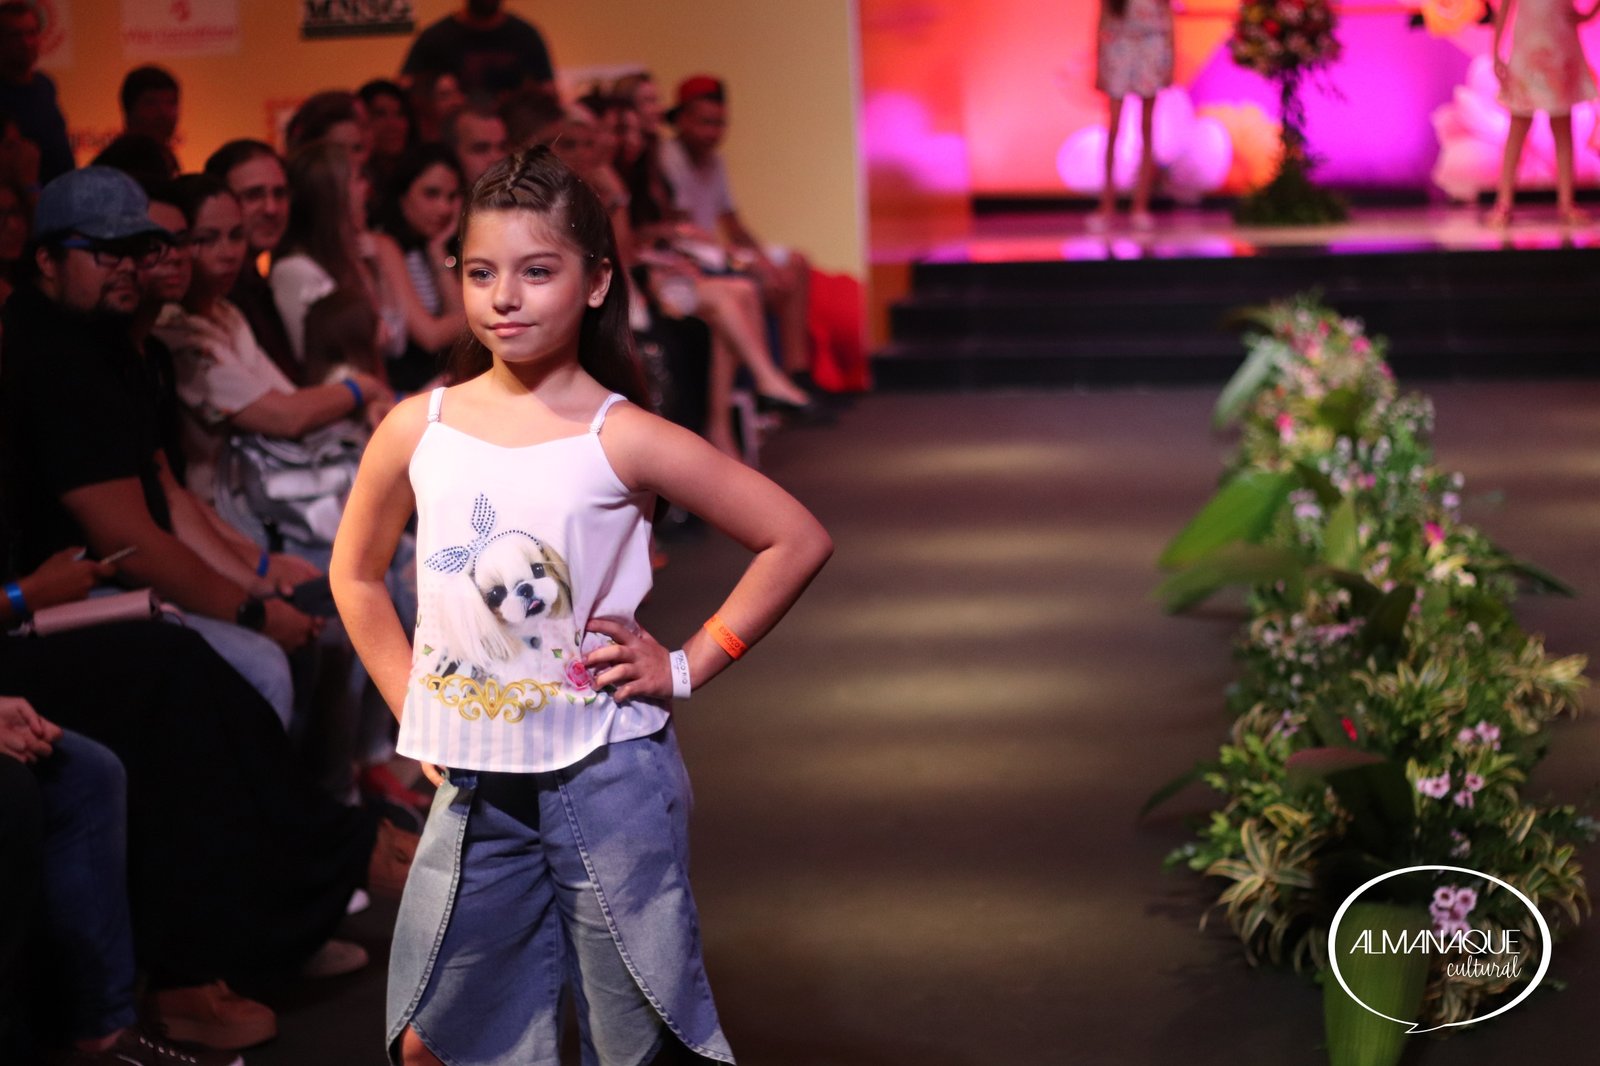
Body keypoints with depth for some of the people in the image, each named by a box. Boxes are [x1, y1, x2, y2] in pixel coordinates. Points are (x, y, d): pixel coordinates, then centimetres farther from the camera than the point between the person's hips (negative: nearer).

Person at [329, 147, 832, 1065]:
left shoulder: (622, 440, -10)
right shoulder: (416, 431, 0)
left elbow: (798, 541, -7)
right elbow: (356, 574, 16)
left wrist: (688, 668, -7)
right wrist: (412, 706, 8)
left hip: (608, 779, -3)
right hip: (475, 783, 4)